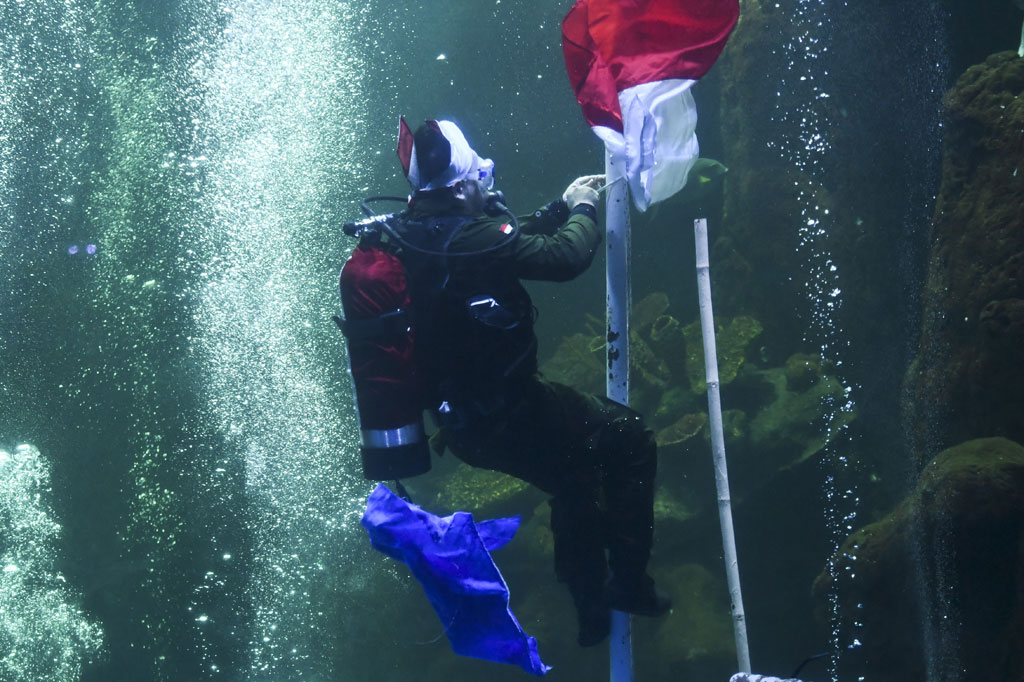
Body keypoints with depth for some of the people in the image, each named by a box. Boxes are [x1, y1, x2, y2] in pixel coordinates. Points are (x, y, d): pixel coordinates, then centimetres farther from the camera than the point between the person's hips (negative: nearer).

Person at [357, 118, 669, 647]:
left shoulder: (410, 236, 1)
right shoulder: (471, 236, -26)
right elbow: (567, 257, -21)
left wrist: (562, 206, 21)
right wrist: (582, 210, -1)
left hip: (460, 424, 9)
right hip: (512, 416, -9)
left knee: (575, 480, 27)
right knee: (631, 441, 9)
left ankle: (592, 611, 38)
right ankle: (630, 582, 15)